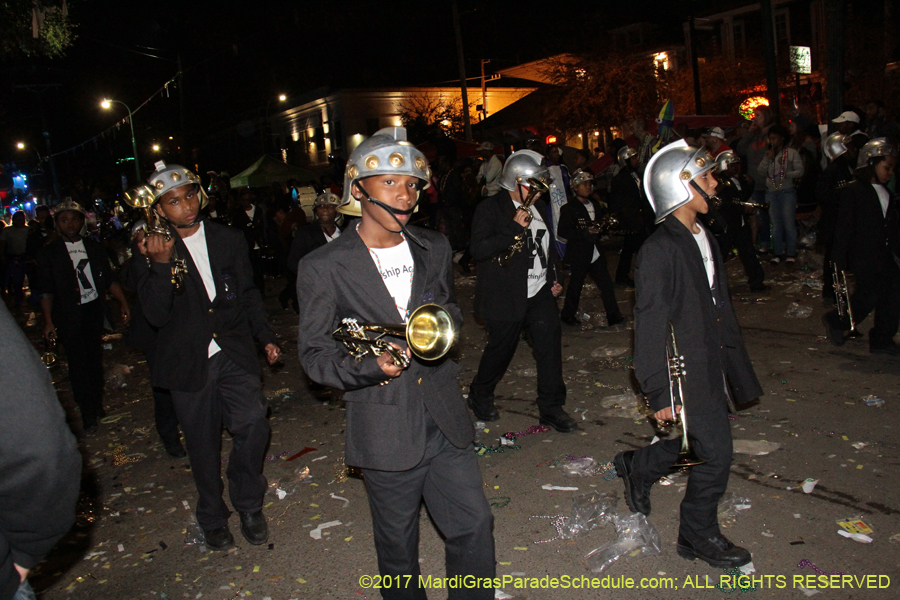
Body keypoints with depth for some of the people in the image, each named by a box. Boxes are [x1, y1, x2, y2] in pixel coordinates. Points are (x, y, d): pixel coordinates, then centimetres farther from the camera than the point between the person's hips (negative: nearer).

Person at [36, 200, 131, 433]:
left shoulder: (94, 248, 9)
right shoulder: (49, 253, 1)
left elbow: (109, 279, 9)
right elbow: (46, 290, -1)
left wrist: (123, 302, -1)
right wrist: (48, 321, -6)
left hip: (95, 309, 3)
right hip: (69, 315, -3)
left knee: (95, 359, 10)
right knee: (78, 362, -2)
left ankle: (97, 404, 26)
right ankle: (87, 413, 7)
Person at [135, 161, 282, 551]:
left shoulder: (229, 240, 5)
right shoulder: (153, 251, -2)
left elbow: (248, 295, 16)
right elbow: (156, 315, -12)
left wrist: (265, 337, 9)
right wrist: (161, 265, -25)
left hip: (234, 354, 1)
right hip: (188, 362, -1)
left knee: (253, 425, -14)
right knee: (203, 446, 9)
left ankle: (248, 504, 12)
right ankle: (213, 517, 31)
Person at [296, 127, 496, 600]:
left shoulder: (434, 249, 6)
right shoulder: (323, 267, -8)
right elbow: (314, 351, -6)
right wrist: (370, 366, -24)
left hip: (445, 422, 4)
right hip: (386, 431, -3)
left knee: (474, 526, 10)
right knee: (398, 546, 14)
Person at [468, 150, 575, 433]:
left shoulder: (540, 208, 13)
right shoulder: (490, 208, -9)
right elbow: (478, 250, -21)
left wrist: (553, 279, 18)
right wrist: (515, 229, -25)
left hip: (539, 293, 6)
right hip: (505, 297, -6)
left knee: (550, 343, -2)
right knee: (501, 348, 7)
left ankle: (551, 407, 12)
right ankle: (480, 396, 33)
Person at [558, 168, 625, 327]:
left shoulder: (595, 205, 13)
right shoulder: (569, 208, -8)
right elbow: (563, 231, -14)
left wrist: (598, 232, 3)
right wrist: (585, 233, -20)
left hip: (595, 253, 6)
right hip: (579, 254, -6)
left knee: (606, 284, 2)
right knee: (575, 286, 4)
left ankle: (613, 316, 8)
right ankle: (567, 315, 21)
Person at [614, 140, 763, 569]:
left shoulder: (703, 238, 8)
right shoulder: (659, 249, -21)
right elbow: (650, 325, -20)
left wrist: (735, 366, 19)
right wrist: (658, 392, -18)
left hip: (710, 366, 9)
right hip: (684, 372, -9)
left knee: (701, 443, 19)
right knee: (715, 455, 1)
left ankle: (636, 467, 41)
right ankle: (698, 535, 25)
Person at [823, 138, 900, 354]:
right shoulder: (854, 191, -7)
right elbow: (844, 229, -10)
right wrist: (840, 262, -13)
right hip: (863, 257, -7)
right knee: (869, 296, -10)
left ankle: (882, 340, 14)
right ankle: (835, 322, 13)